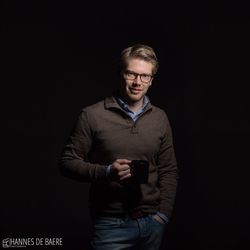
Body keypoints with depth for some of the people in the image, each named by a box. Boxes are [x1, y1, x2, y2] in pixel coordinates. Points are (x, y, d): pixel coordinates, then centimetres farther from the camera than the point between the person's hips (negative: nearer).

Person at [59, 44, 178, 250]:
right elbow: (67, 162, -4)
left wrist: (164, 213, 1)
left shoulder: (160, 118, 6)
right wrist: (106, 172, -18)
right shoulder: (93, 115, -6)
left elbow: (169, 171, 10)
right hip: (112, 224, -4)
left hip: (153, 222, 4)